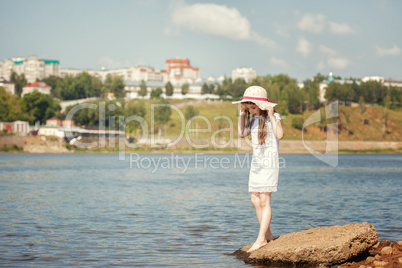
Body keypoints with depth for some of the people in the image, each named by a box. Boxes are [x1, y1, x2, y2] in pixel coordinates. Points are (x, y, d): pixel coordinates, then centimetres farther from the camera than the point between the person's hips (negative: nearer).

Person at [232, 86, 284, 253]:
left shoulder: (273, 117, -8)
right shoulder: (253, 119, 12)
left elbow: (279, 135, -23)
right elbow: (242, 134, 21)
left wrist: (271, 116, -21)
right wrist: (242, 116, 13)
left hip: (269, 162, -8)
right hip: (256, 162, 8)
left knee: (264, 201, -10)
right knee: (255, 200, 6)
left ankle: (261, 238, -10)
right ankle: (267, 235, 15)